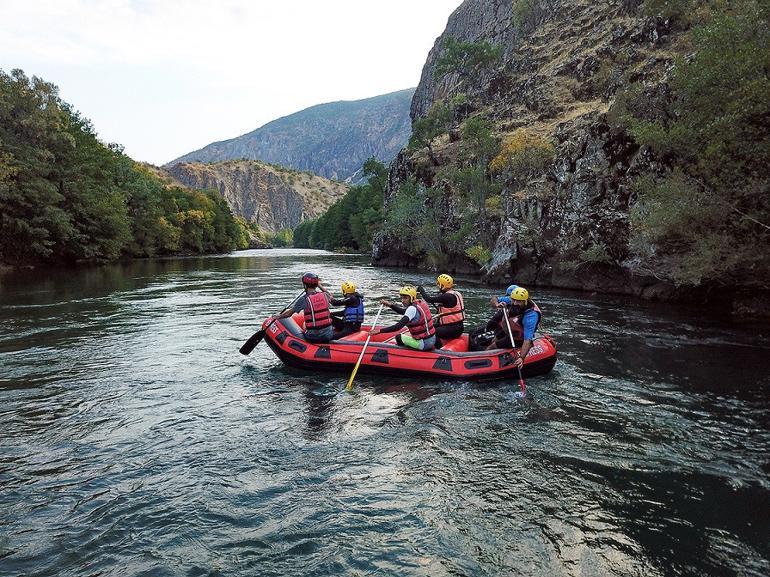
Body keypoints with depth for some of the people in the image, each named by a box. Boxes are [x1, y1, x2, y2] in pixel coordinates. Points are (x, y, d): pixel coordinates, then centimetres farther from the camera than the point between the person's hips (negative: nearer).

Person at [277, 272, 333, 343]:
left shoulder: (304, 299, -10)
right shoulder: (324, 295, 1)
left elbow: (289, 313, 0)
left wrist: (278, 316, 19)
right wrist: (319, 285, 39)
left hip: (313, 337, -4)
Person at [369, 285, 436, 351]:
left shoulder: (413, 308, -21)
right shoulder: (421, 302, 5)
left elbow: (399, 326, -27)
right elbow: (403, 311, 17)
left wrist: (380, 331, -28)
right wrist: (390, 305, 5)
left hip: (424, 343, -8)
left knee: (399, 337, 3)